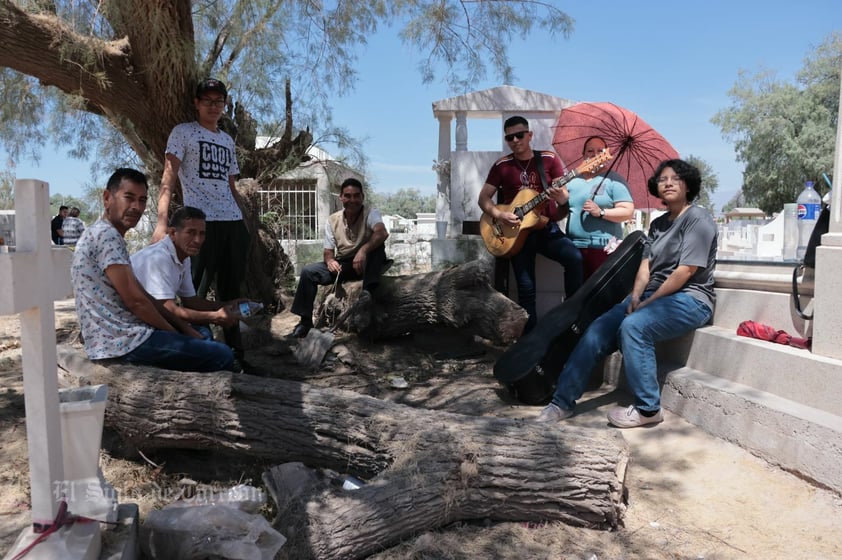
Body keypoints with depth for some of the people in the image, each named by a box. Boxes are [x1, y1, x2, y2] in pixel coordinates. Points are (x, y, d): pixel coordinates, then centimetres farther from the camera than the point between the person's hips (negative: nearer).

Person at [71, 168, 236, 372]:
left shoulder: (105, 235, 17)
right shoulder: (106, 235, -15)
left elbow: (142, 295, 16)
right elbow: (135, 300, -19)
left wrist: (185, 328, 10)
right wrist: (175, 333, -5)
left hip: (116, 338, 11)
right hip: (125, 342, -11)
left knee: (202, 339, 25)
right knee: (222, 356, -10)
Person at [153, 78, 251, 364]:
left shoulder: (228, 141, 21)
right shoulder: (183, 132, 3)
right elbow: (169, 176, -8)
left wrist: (244, 222, 17)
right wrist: (162, 222, -20)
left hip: (233, 223, 6)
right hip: (201, 222, -6)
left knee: (230, 291, 10)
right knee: (195, 291, -4)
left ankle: (235, 352, 19)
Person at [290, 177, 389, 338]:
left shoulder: (371, 213, -14)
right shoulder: (332, 220, -2)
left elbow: (382, 233, -36)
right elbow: (328, 251, 1)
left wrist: (363, 250, -51)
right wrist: (330, 261, -24)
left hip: (365, 264, -3)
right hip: (342, 264, 4)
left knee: (376, 244, -32)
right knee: (308, 272, -15)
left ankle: (368, 291, -39)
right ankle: (305, 321, -8)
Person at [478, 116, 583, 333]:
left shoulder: (549, 159, 4)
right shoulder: (501, 165, 4)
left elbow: (565, 195, 0)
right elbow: (483, 198, 4)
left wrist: (562, 198, -25)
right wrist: (499, 215, -15)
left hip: (547, 228, 0)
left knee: (575, 258, -26)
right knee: (526, 288, -5)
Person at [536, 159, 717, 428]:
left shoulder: (698, 218, -6)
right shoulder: (658, 224, 18)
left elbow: (686, 270, -15)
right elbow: (646, 264, 9)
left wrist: (647, 302, -15)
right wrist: (635, 296, -10)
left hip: (690, 299, -7)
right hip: (654, 295, 7)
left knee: (633, 326, -34)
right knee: (597, 330, -12)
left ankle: (648, 409, -22)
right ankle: (563, 400, -10)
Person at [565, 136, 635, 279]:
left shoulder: (613, 180, 3)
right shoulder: (572, 180, 17)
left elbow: (628, 212, -5)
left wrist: (600, 212, -17)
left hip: (604, 248, -5)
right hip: (574, 247, 5)